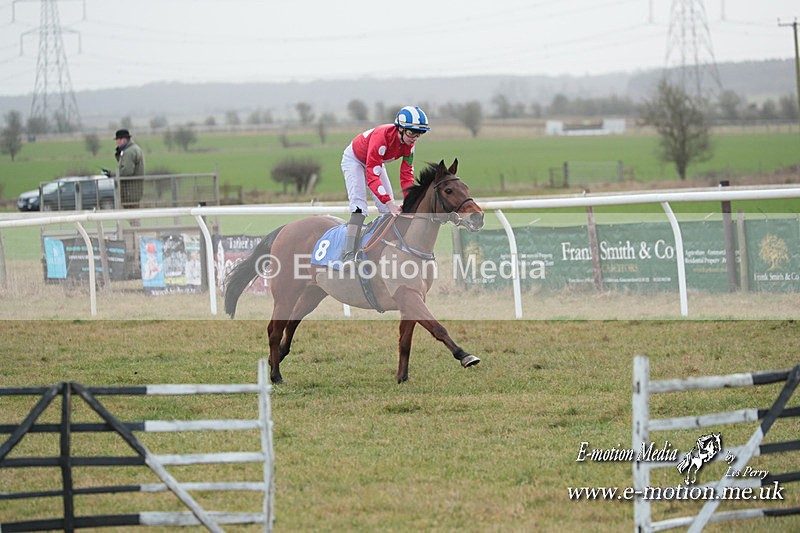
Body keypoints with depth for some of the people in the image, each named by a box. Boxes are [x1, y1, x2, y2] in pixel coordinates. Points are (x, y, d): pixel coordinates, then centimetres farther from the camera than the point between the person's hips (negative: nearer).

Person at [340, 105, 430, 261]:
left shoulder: (409, 143, -19)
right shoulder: (382, 136, -41)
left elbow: (407, 174, -13)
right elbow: (372, 175, -43)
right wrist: (388, 202, -50)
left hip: (375, 162, 7)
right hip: (354, 159, -7)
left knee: (389, 209, 0)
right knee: (359, 207, -23)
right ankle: (348, 255, -30)